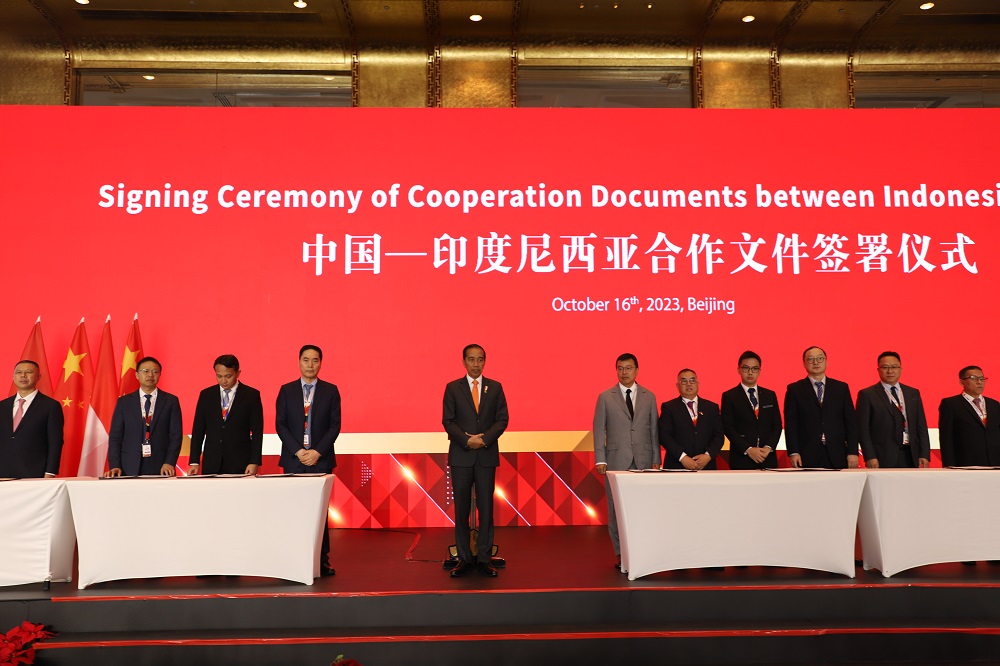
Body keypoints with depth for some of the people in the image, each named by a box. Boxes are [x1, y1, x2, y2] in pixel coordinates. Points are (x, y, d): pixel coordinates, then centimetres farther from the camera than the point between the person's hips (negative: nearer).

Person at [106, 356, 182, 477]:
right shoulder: (124, 402, 9)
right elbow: (115, 436, 6)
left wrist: (169, 463, -11)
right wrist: (115, 466, -5)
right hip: (130, 469, 1)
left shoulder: (171, 401, 6)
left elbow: (176, 435, 1)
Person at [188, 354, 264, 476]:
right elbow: (198, 430, 9)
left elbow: (257, 431, -1)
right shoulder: (206, 395, 9)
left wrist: (254, 462, -8)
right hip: (211, 465, 2)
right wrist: (194, 462, 2)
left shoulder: (251, 395, 1)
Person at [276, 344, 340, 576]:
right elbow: (280, 424, 3)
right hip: (293, 460, 1)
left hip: (321, 460, -1)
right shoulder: (286, 390, 8)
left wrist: (317, 452, -10)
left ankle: (322, 560, 5)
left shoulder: (330, 391, 6)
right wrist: (298, 451, -8)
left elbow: (335, 425, 1)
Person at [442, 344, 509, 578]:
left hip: (487, 455, 1)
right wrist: (466, 440, -14)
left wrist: (485, 439, -12)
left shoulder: (495, 387, 7)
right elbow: (447, 421, -1)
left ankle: (484, 559, 9)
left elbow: (502, 419, 2)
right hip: (461, 455, 0)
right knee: (461, 508, 3)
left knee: (486, 507, 3)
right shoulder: (453, 388, 4)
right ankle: (464, 559, 11)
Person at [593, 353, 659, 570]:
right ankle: (620, 552, 11)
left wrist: (656, 459, 4)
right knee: (616, 508, 1)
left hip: (643, 461, 1)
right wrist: (600, 460, -4)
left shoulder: (649, 397, 9)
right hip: (616, 460, -1)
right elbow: (599, 429, 3)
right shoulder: (605, 397, 4)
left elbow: (654, 430, 9)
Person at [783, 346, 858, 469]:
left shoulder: (841, 387, 13)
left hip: (837, 456, 2)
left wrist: (852, 452, 1)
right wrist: (793, 452, -8)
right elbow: (791, 424, 1)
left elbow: (851, 422, 9)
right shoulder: (794, 389, 6)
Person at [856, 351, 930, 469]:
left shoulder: (913, 393, 15)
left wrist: (924, 455, 5)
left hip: (910, 457, 4)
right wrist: (870, 457, -11)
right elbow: (863, 429, -3)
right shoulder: (867, 395, 2)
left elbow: (921, 426, 14)